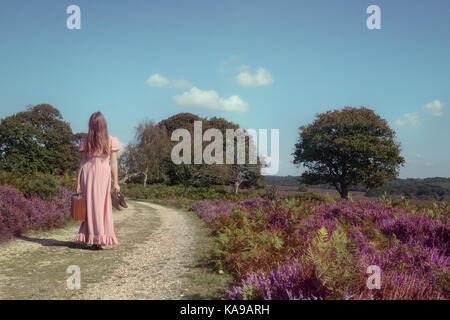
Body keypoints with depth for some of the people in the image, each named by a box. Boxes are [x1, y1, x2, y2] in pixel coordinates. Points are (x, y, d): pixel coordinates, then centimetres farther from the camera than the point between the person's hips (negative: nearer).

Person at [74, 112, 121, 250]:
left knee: (90, 206, 6)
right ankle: (100, 239, 3)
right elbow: (113, 163, 1)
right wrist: (116, 182, 4)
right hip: (104, 175, -1)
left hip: (87, 173, 2)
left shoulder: (85, 141, 4)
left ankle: (93, 239, 9)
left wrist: (78, 183, 7)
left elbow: (82, 163, 4)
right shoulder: (111, 141, 1)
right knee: (103, 206, 3)